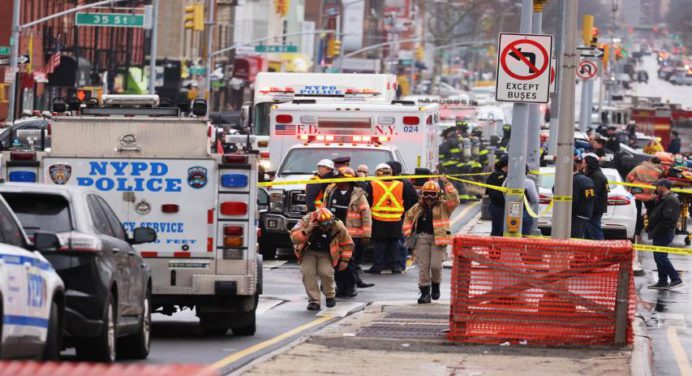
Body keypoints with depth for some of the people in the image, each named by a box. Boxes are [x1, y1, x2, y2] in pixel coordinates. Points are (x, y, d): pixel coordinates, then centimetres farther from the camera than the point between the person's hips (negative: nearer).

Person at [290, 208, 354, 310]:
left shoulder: (337, 227, -19)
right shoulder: (306, 221, -23)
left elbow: (347, 243, -2)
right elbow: (294, 238, -28)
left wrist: (345, 260, -2)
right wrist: (307, 230, -42)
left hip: (326, 253, 0)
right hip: (309, 252, 0)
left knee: (325, 272, -25)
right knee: (307, 272, -24)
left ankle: (330, 296, 3)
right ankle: (314, 301, -14)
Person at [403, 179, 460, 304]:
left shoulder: (444, 206, 5)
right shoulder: (418, 208, 14)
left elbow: (454, 200, -11)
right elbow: (408, 217, 26)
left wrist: (447, 184, -13)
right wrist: (408, 232, 14)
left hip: (438, 238, -3)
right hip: (422, 238, 3)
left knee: (436, 265, -10)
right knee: (423, 266, 0)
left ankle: (436, 285, 20)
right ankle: (425, 292, 5)